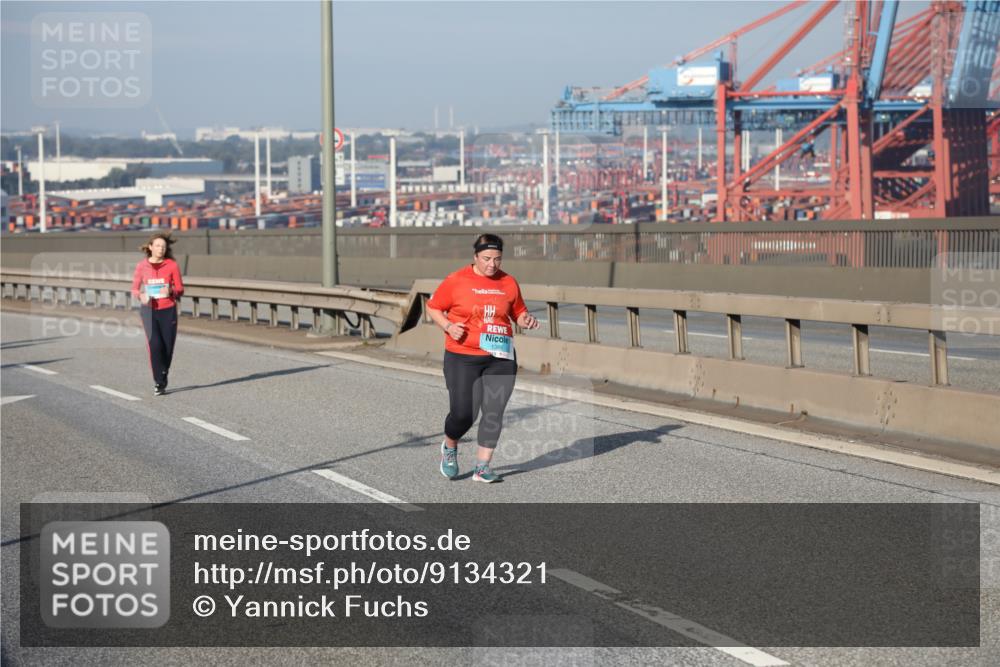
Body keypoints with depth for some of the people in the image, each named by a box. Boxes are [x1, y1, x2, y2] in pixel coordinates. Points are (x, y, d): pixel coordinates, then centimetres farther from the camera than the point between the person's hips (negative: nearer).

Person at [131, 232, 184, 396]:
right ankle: (158, 382, -8)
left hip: (168, 310, 1)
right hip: (150, 310, -1)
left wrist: (171, 291, -21)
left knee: (167, 347, 1)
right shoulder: (142, 266, 0)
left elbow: (180, 289, 2)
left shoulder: (172, 265, -1)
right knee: (155, 345, -18)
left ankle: (162, 381, 24)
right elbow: (135, 289, 7)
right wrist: (141, 295, -16)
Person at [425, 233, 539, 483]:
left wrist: (527, 320, -5)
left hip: (500, 359, 3)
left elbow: (518, 313, 18)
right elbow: (433, 307, 4)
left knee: (494, 412, -2)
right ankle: (449, 448, 27)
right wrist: (448, 326, -13)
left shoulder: (509, 283, 6)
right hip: (463, 358, -3)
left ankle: (482, 467, 8)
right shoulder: (456, 281, -4)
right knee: (463, 413, -5)